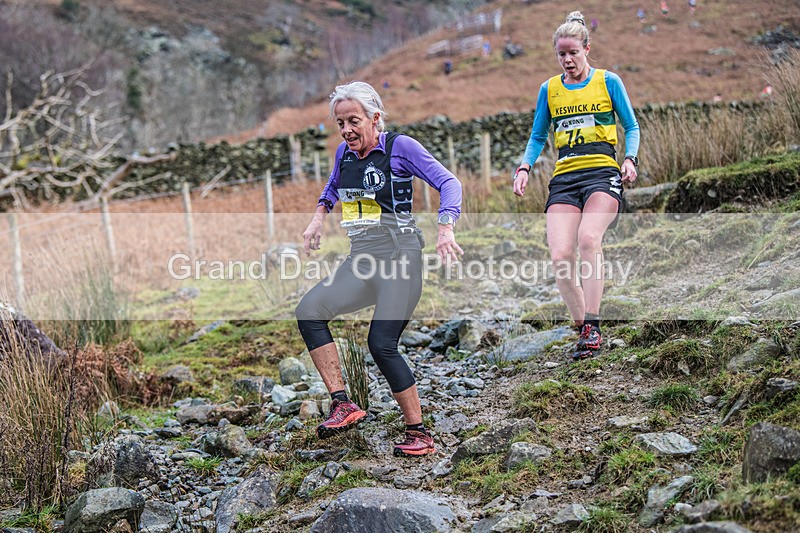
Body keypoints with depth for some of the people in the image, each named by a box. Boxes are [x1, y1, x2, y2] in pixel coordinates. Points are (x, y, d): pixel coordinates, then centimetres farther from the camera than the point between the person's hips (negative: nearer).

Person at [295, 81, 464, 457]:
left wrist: (445, 229, -24)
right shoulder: (344, 153, 12)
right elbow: (332, 187, 34)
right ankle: (343, 404, -12)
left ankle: (419, 434, -2)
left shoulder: (400, 147, -6)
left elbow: (448, 183, -9)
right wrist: (318, 218, 15)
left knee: (381, 344, -15)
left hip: (399, 256, -7)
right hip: (361, 260, 7)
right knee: (308, 310, -13)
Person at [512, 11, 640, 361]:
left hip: (602, 173, -3)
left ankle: (592, 325, -22)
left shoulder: (608, 81, 8)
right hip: (564, 179, 3)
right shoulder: (549, 89, 15)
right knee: (560, 255, -16)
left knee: (588, 238, -30)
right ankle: (583, 330, 1)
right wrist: (525, 167, 5)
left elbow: (632, 127, 12)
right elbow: (538, 137, 22)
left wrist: (630, 159, -6)